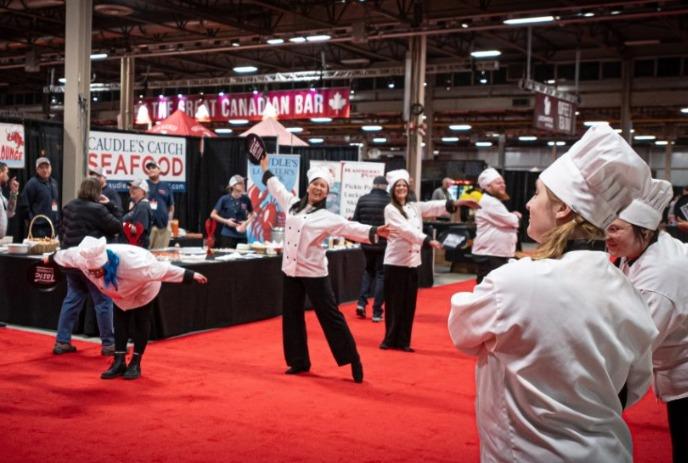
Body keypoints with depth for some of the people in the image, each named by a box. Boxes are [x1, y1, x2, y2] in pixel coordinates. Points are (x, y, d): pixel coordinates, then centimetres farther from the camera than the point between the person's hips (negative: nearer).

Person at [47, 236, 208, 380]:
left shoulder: (132, 264, -49)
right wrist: (51, 258, 12)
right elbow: (65, 255, -8)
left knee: (141, 322, 3)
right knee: (120, 320, 5)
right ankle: (119, 362, 13)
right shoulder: (82, 258, -32)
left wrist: (191, 275, -46)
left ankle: (135, 363, 13)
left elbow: (163, 269, -46)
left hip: (144, 287, -5)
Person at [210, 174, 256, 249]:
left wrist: (246, 222, -4)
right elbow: (213, 215, 0)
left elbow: (252, 214, 15)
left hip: (242, 235, 3)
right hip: (227, 235, -3)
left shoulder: (246, 199, 1)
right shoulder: (225, 199, -6)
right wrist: (226, 221, -10)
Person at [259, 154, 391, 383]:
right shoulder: (293, 204, 8)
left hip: (314, 272, -5)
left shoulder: (327, 217, -7)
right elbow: (277, 188, 24)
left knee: (330, 316, -5)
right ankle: (299, 362, 24)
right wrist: (265, 168, 32)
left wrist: (373, 232, -32)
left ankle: (353, 361, 3)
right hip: (291, 270, 5)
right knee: (291, 316, 11)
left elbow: (349, 228, -18)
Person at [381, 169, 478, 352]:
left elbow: (436, 207, -1)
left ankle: (403, 341, 15)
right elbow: (406, 229, -18)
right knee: (394, 302, 0)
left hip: (413, 260, 5)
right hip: (396, 261, -5)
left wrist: (458, 203, -16)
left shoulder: (415, 207, 12)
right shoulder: (390, 209, -6)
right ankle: (391, 339, 12)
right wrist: (428, 240, -27)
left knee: (409, 303, 7)